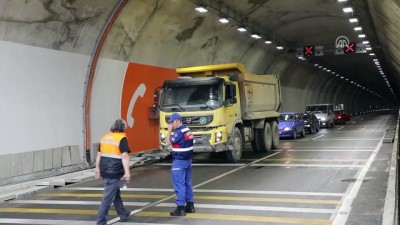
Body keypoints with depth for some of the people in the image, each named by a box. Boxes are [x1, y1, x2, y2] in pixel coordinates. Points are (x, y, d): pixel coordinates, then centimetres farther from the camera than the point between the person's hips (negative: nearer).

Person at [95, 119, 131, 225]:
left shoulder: (105, 137, 13)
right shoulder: (122, 138, -8)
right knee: (108, 197, -4)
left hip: (105, 170, 8)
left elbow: (99, 154, 17)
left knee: (115, 192, 23)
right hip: (114, 171, -8)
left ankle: (123, 214, 36)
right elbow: (124, 156, -17)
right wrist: (127, 172, -18)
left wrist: (97, 168, 24)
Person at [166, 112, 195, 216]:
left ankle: (180, 208, -6)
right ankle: (190, 206, 22)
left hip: (179, 161, -10)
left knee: (179, 184, -6)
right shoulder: (187, 130, 10)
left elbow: (168, 142, -14)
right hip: (188, 159, 10)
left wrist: (169, 130, -9)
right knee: (187, 183, 15)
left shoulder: (179, 132, -19)